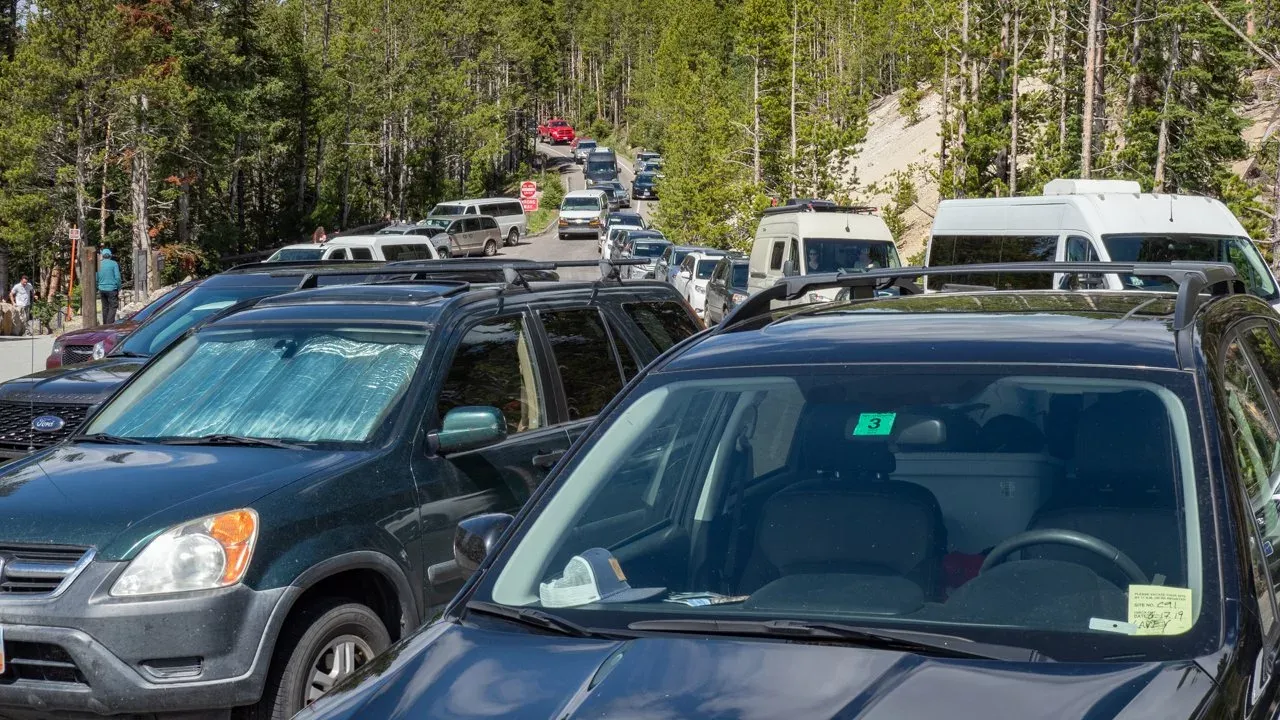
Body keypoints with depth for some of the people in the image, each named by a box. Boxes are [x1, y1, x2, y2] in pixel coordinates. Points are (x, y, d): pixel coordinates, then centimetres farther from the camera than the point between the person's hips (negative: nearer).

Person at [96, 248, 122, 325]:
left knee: (105, 307, 13)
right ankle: (110, 323, -13)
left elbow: (96, 278, 11)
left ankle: (105, 324, 17)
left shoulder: (99, 264, 7)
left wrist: (98, 289, 20)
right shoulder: (114, 264, -6)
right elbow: (117, 277, -9)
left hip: (102, 289, 5)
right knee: (112, 307, -3)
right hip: (111, 289, -5)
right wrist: (119, 289, 0)